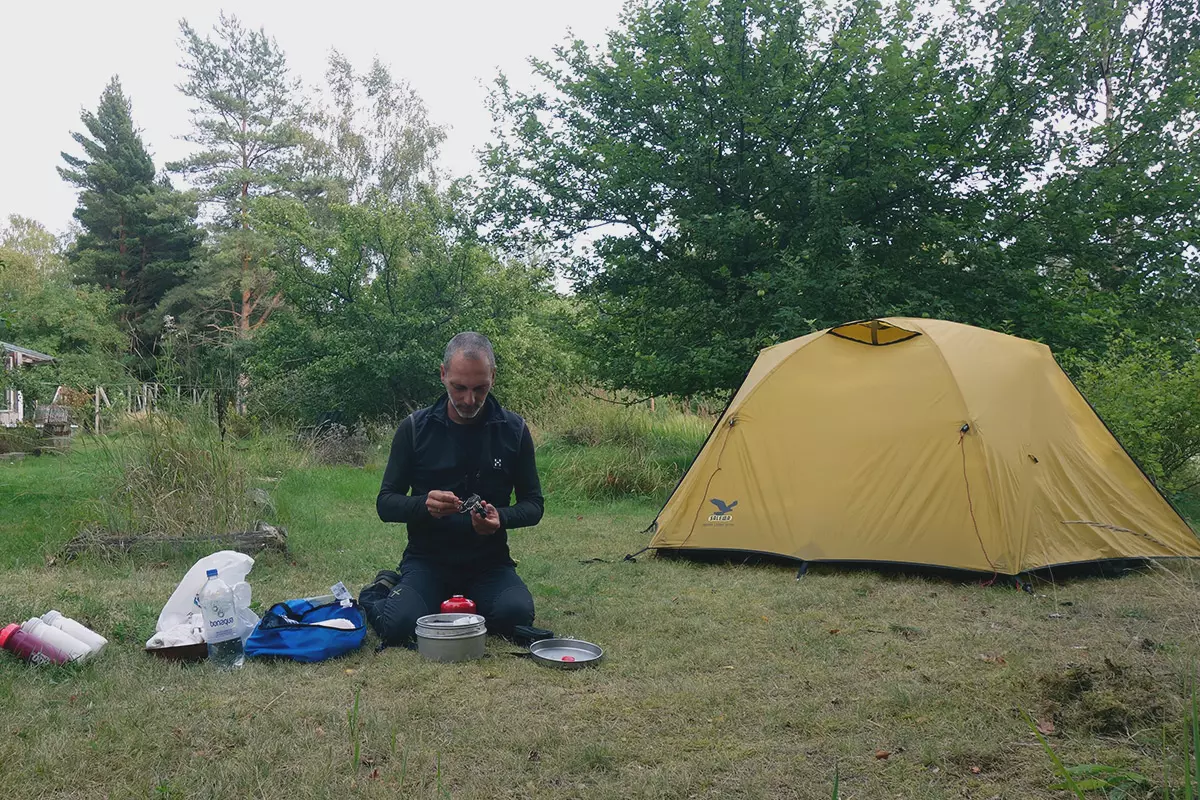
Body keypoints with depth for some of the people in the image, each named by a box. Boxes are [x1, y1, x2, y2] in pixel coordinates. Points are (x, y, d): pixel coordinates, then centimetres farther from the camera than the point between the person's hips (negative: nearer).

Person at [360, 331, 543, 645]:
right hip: (427, 558, -1)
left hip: (489, 561, 1)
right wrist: (424, 504, -24)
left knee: (516, 615, -27)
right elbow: (385, 503, -2)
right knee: (398, 625, -26)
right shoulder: (415, 428, -4)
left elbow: (533, 504, 4)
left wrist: (500, 518, -19)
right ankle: (379, 591, 11)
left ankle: (467, 601, 9)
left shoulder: (514, 430, -1)